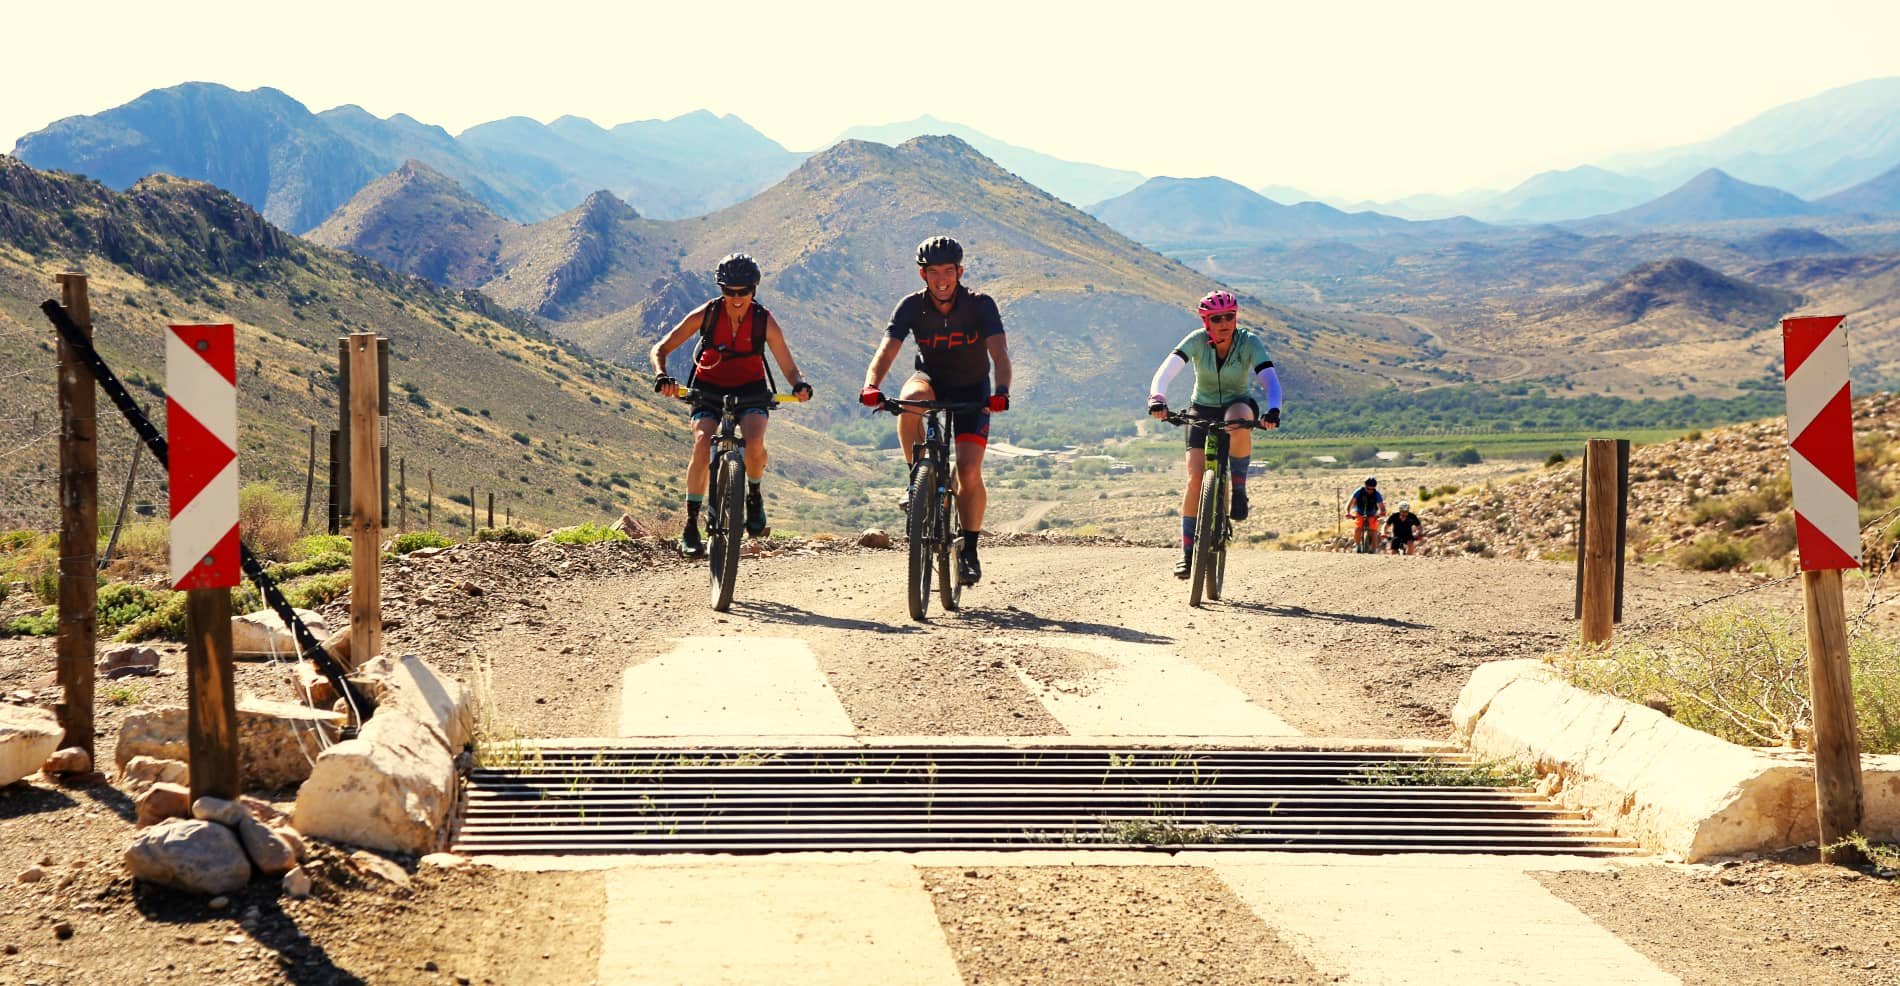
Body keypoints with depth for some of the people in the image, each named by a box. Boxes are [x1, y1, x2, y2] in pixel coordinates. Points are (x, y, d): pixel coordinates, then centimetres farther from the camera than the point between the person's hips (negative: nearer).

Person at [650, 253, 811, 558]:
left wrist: (800, 385, -32)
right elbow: (659, 349, -11)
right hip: (708, 389, 0)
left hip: (750, 389, 0)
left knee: (754, 444, -30)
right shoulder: (706, 314, -15)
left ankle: (754, 495, 3)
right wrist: (662, 376, -32)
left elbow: (789, 368, -9)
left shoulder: (765, 321, -15)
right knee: (702, 444, -27)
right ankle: (691, 526, -16)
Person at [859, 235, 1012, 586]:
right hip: (932, 380, 1)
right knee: (911, 399, -37)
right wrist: (871, 386, -48)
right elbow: (887, 350, -28)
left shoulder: (980, 305, -22)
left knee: (969, 472, -15)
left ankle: (970, 548, 5)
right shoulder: (912, 307, -18)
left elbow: (1000, 353, -33)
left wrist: (1001, 392, -52)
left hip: (972, 389, -1)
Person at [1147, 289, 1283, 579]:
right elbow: (1167, 369, -32)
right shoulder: (1197, 341, -19)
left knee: (1238, 419, -40)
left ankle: (1239, 488, -18)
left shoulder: (1250, 342, -20)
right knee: (1195, 478, -13)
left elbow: (1270, 380, -31)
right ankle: (1187, 552, -2)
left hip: (1238, 404, -1)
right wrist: (1157, 397, -52)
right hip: (1203, 409, 1)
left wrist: (1273, 409, -51)